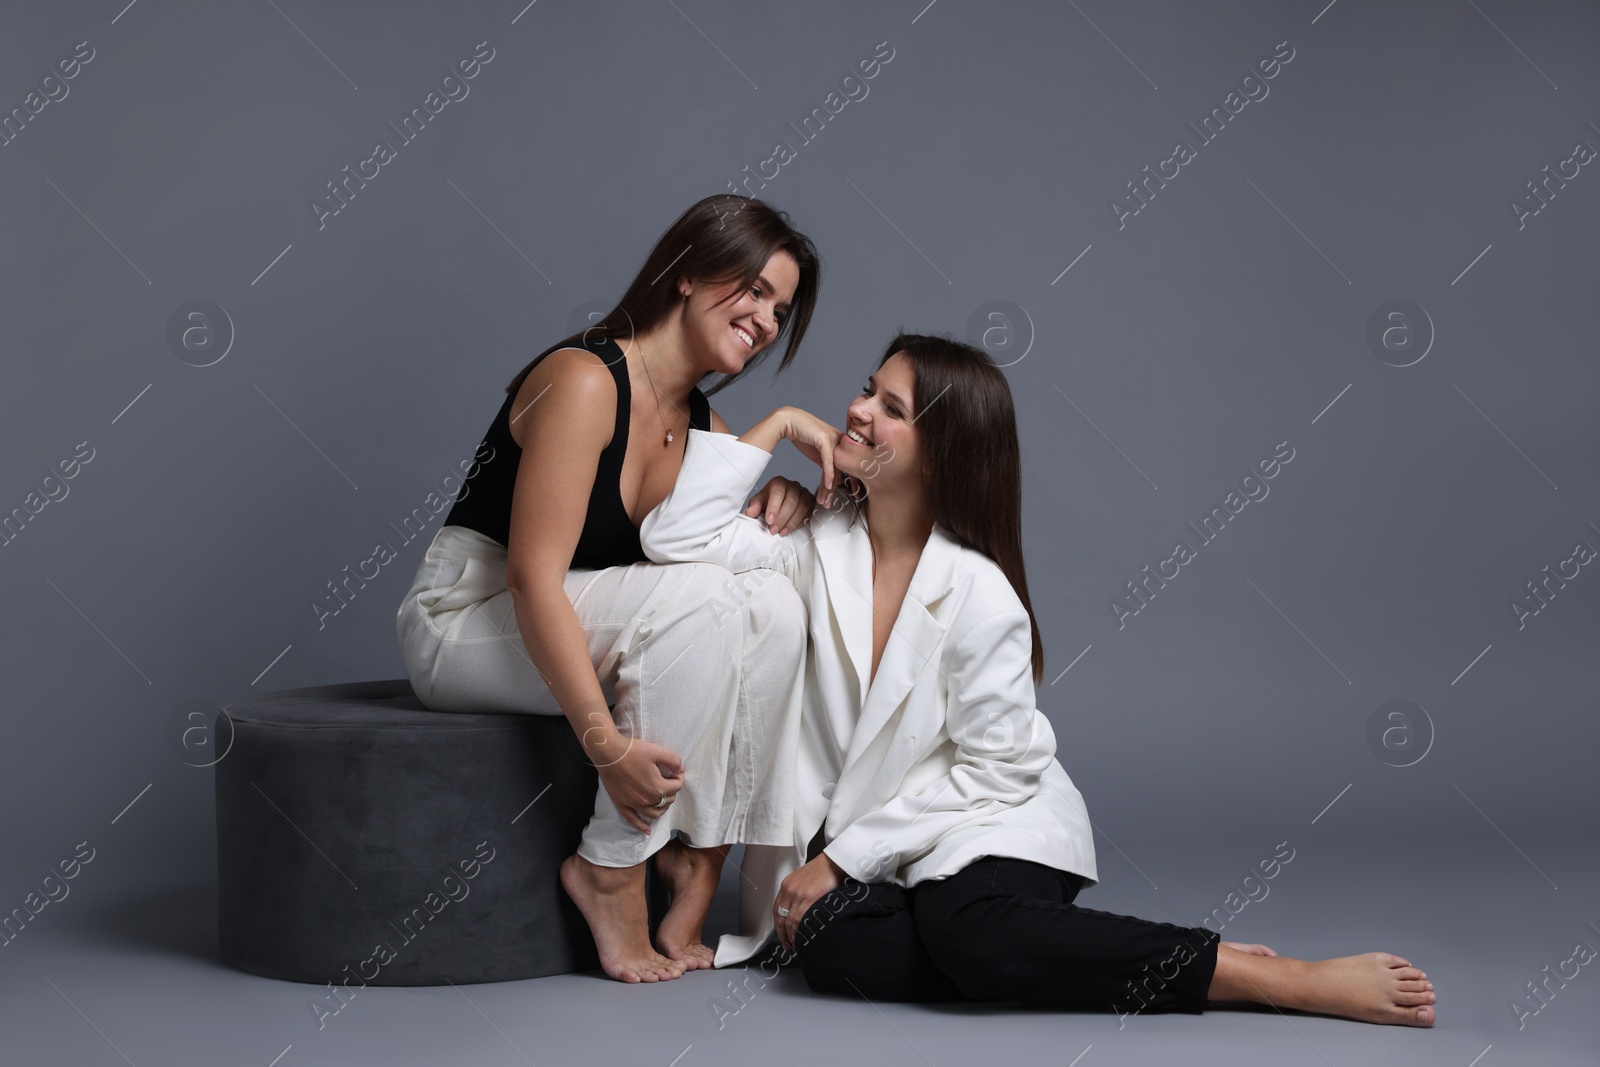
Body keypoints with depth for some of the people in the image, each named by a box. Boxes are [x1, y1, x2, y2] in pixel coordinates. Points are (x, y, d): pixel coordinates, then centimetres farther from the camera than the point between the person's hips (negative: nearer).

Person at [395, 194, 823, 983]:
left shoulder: (704, 431, 8)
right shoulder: (584, 380, -18)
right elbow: (534, 577, -25)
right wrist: (607, 742, -31)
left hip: (569, 632, 8)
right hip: (467, 623, -7)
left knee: (774, 607, -17)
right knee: (697, 601, -30)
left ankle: (698, 857, -14)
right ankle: (611, 868, -21)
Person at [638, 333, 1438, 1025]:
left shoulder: (978, 596, -13)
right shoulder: (820, 541, 2)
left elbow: (994, 771, -12)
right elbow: (677, 538, -5)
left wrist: (841, 859, -14)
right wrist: (776, 426, -6)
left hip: (988, 824, -4)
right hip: (858, 832, 4)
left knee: (968, 926, -38)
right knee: (831, 943, -32)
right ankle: (1053, 956, -16)